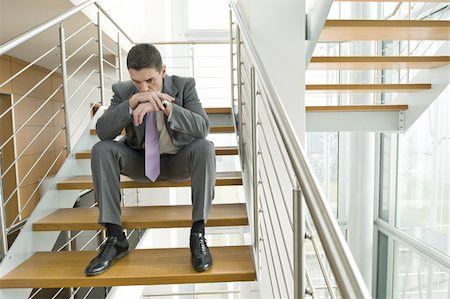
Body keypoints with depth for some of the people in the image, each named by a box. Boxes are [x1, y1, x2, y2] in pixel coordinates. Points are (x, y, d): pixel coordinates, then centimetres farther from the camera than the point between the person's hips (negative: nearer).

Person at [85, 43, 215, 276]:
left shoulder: (184, 86, -13)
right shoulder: (123, 91, -9)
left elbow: (203, 128, -26)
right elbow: (102, 132, -21)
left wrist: (165, 106, -40)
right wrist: (132, 101, -35)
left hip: (177, 161, -1)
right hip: (140, 161, 2)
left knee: (204, 147, -32)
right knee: (101, 150, -23)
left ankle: (198, 234, -26)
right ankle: (115, 237, -18)